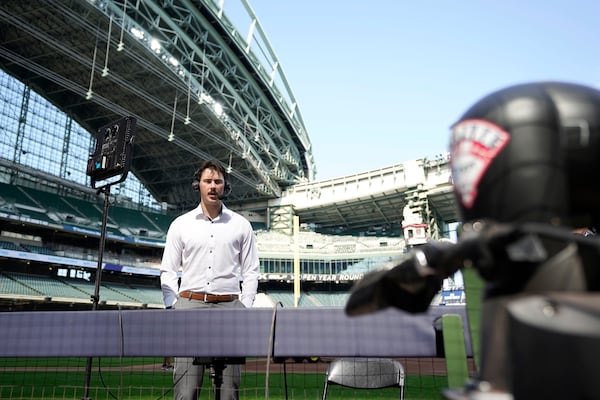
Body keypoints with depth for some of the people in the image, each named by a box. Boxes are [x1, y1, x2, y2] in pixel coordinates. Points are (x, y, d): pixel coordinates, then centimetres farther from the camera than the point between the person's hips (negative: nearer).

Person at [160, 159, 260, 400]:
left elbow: (251, 272, 10)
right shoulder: (180, 224, 10)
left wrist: (244, 308, 0)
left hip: (228, 307, 0)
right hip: (190, 304, 0)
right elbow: (168, 271, 10)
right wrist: (172, 308, 0)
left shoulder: (241, 225, 9)